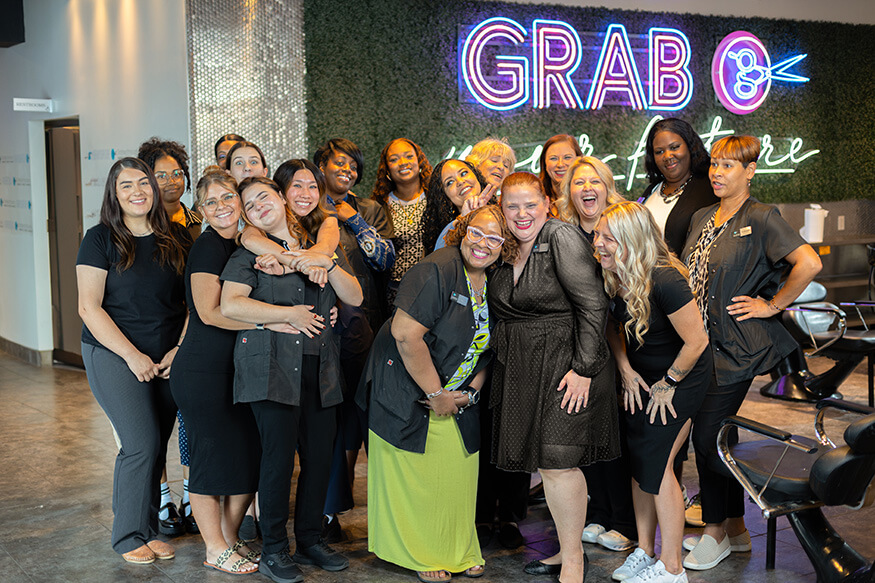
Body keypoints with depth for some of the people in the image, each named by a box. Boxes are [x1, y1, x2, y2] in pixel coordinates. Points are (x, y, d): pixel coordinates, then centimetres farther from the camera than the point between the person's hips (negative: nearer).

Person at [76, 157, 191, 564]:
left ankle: (148, 530, 20)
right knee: (143, 444, -9)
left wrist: (180, 349, -4)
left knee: (156, 446, 6)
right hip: (113, 354, -4)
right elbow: (89, 308, -10)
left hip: (167, 359, 4)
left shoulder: (175, 238, 6)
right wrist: (133, 356, -14)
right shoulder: (101, 239, -6)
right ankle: (130, 536, 8)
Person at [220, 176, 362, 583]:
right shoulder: (248, 255, 4)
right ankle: (273, 549, 7)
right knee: (279, 455, -6)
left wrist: (326, 264, -5)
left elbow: (354, 297, 10)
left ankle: (310, 540, 21)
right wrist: (287, 315, -10)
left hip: (319, 368, 5)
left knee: (320, 455, 5)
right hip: (271, 367, -4)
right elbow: (230, 305, -12)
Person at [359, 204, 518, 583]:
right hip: (409, 391, -6)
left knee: (458, 473, 8)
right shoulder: (437, 270, -20)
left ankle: (458, 552, 25)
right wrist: (437, 394, -19)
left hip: (457, 398, 7)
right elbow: (405, 334, -26)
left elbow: (486, 346, 13)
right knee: (416, 477, 1)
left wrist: (471, 391, -3)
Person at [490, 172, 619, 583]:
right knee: (544, 462, 11)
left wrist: (584, 368, -18)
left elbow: (593, 306, -15)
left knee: (557, 463, -8)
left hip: (566, 365, -7)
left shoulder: (562, 238, -11)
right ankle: (568, 549, 24)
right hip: (520, 370, 8)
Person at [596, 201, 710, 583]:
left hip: (682, 376, -7)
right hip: (641, 377, 7)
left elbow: (696, 341, -24)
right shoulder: (612, 278, -9)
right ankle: (645, 551, 22)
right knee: (638, 462, 7)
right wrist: (626, 370, -1)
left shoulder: (664, 281, -30)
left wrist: (667, 385, -13)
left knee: (656, 465, -9)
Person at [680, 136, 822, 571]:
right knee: (717, 437, 11)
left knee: (708, 436, -5)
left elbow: (809, 263, -20)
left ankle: (715, 531, 12)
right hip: (701, 343, 7)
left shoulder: (761, 218, -10)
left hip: (736, 348, -7)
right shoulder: (702, 219, 13)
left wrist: (773, 305, -13)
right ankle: (735, 529, 24)